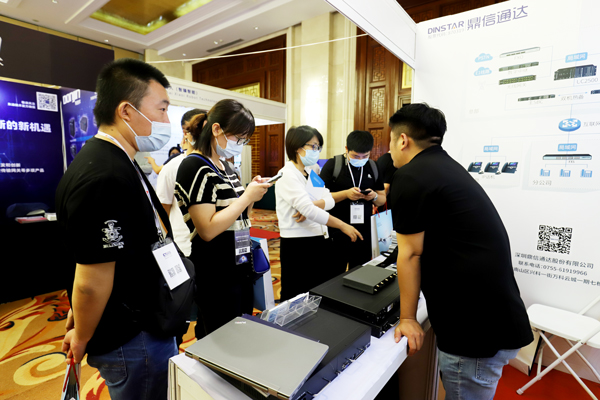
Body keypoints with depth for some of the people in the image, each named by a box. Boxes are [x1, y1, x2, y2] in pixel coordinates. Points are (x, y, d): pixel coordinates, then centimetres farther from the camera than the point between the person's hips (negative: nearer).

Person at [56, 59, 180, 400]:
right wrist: (81, 339, -7)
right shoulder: (103, 179, -30)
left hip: (147, 322, 9)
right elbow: (92, 281, -26)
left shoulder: (119, 164, 5)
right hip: (131, 340, -9)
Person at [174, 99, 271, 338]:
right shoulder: (195, 167, -16)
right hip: (215, 276, -8)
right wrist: (246, 197, -18)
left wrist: (252, 195, -1)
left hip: (239, 269, 9)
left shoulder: (224, 167, 10)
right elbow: (208, 230, -24)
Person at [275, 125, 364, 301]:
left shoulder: (311, 173, 13)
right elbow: (309, 210, -23)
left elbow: (330, 200, 3)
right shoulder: (288, 174, -13)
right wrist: (342, 225, -20)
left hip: (320, 241, 8)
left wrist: (312, 205, -17)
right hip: (298, 245, -8)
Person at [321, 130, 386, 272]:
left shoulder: (373, 167, 7)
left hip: (364, 233, 4)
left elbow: (382, 199, 12)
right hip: (337, 233, -3)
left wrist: (374, 196, -10)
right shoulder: (332, 164, -6)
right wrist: (346, 194, -22)